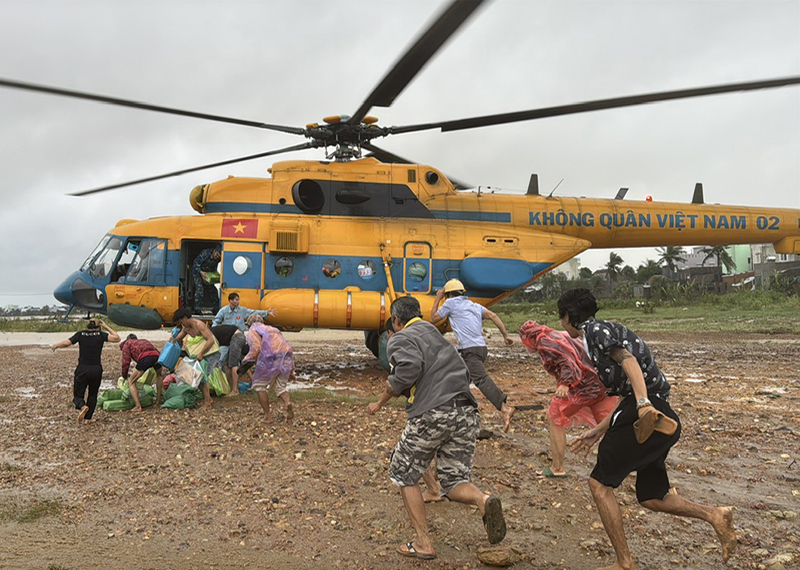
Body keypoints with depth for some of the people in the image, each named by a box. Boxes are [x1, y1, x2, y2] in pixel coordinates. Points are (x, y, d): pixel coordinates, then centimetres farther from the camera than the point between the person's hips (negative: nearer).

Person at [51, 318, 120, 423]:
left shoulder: (80, 334, 2)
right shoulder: (101, 335, 0)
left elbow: (65, 343, -4)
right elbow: (116, 338, -8)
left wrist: (55, 346, 15)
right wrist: (106, 327, 2)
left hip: (82, 369, 0)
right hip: (96, 370, 0)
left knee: (78, 395, 10)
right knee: (93, 395, 19)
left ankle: (83, 407, -21)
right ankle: (88, 418, 14)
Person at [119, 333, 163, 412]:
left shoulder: (127, 343, 27)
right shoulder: (144, 340, 41)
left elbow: (126, 362, 16)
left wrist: (124, 376, 30)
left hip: (144, 358, -5)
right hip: (157, 355, 5)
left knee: (131, 382, 9)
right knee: (159, 375, 35)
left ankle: (138, 406, -4)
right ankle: (158, 399, 33)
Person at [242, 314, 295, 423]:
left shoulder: (253, 331, 15)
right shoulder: (272, 329, 34)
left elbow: (256, 348, -6)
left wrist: (247, 359, 11)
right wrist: (291, 370, 29)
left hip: (271, 358, -6)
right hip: (287, 357, 6)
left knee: (260, 385, 15)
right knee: (281, 385, 21)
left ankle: (267, 415, 13)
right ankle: (287, 403, -9)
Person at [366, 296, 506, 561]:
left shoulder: (400, 338, 5)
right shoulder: (437, 335, 28)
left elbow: (409, 367, -16)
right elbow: (463, 373, 26)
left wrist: (381, 401, -6)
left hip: (432, 414, -6)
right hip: (467, 413, 7)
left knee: (404, 474, 14)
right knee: (454, 481, 15)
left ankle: (423, 543, 12)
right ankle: (483, 500, -17)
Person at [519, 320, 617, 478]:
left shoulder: (545, 343, -8)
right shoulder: (560, 335, 21)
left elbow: (568, 361, -21)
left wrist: (565, 383, -31)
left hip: (582, 386, -8)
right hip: (601, 382, 8)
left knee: (555, 419, 9)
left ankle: (557, 469, 14)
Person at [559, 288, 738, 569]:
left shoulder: (595, 330, -2)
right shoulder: (602, 336, 26)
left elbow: (628, 360, -20)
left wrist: (643, 404, -34)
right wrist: (599, 430, 29)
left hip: (647, 414, -10)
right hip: (657, 417, 10)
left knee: (599, 483, -2)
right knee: (651, 498, 17)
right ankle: (715, 515, 7)